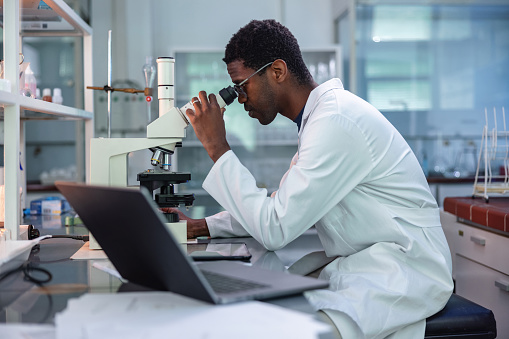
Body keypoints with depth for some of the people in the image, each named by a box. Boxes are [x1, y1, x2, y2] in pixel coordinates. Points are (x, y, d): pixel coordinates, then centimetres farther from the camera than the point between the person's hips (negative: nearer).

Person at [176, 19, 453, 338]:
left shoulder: (336, 122, -20)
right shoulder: (319, 115, 12)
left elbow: (274, 229, -21)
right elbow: (281, 207, 20)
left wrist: (218, 146, -15)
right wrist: (201, 226, 11)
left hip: (405, 269, -9)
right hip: (357, 264, 9)